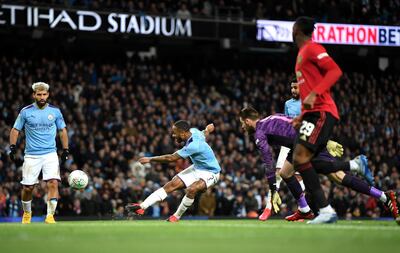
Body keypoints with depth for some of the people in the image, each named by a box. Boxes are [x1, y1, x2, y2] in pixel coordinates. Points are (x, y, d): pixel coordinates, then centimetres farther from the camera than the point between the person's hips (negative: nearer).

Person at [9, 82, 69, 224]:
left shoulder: (55, 111, 3)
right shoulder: (26, 112, 0)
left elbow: (62, 131, 13)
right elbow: (15, 130, 8)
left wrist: (65, 150, 7)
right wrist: (13, 147, -6)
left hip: (50, 154, 0)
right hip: (31, 155, 0)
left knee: (53, 183, -19)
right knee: (27, 187, 2)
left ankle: (50, 216, -16)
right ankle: (27, 213, 28)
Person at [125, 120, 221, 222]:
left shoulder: (193, 146, -34)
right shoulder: (193, 131, -10)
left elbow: (171, 158, -29)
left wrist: (150, 159, -21)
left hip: (210, 173, -9)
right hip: (197, 168, 9)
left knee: (191, 189, -35)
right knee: (171, 185, -6)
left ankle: (176, 217, -14)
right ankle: (142, 207, -11)